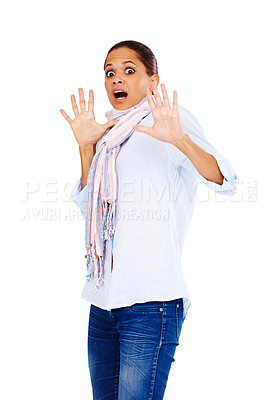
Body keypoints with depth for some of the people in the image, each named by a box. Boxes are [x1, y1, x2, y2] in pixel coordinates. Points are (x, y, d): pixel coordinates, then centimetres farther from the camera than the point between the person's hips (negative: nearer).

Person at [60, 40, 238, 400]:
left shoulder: (171, 117, -1)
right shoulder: (110, 133, 19)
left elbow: (225, 181, -14)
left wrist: (179, 140, -32)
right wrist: (85, 146, 7)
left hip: (150, 301, -7)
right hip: (103, 300, 7)